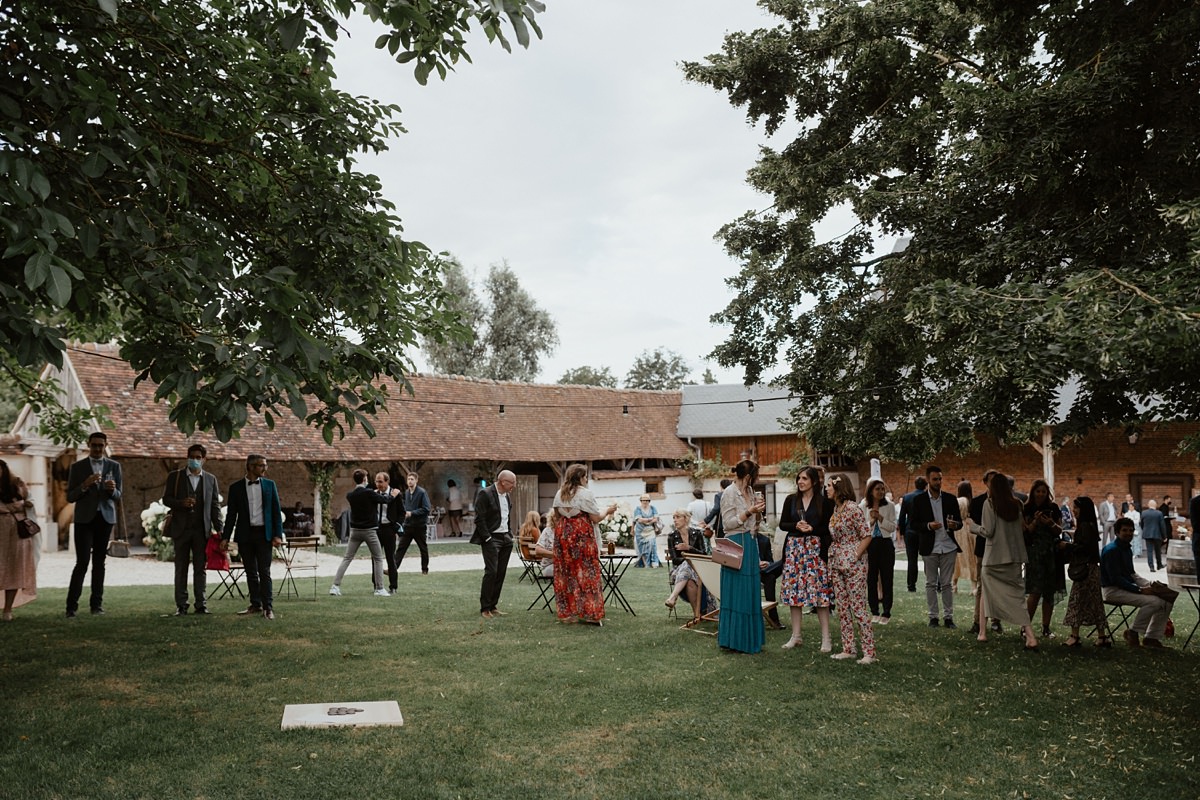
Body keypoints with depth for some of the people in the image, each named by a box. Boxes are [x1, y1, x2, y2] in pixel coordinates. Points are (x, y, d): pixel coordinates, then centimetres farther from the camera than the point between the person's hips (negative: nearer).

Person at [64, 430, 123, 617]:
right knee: (82, 562, -9)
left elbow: (118, 496, 9)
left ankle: (97, 603, 8)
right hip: (84, 519, -2)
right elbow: (70, 497, 2)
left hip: (105, 518, 2)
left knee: (99, 562, 5)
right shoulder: (77, 467, 5)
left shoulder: (114, 466, 9)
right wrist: (84, 485, -16)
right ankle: (72, 605, -4)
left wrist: (112, 489, -14)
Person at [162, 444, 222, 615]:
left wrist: (218, 528, 0)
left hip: (202, 529, 1)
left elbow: (215, 505, 8)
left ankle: (201, 604, 7)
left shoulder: (210, 479, 10)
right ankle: (181, 605, 8)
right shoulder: (175, 477, 6)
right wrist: (181, 503, -16)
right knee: (181, 568, 3)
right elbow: (166, 499, 4)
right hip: (181, 528, -1)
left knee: (201, 568, 2)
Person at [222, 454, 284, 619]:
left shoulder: (269, 485, 5)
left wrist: (278, 534, -4)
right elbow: (231, 514, 6)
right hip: (245, 535, 1)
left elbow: (277, 511, 4)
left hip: (264, 534, -1)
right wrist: (225, 537, 1)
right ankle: (256, 605, 18)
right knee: (251, 573, 8)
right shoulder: (236, 487, 4)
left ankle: (268, 607, -4)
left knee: (264, 572, -5)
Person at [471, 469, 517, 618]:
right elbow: (479, 519, -14)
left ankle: (493, 606, 14)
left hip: (506, 539, 7)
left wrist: (510, 535, 13)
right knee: (491, 572, -9)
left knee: (501, 574, 7)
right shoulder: (485, 494, -12)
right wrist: (487, 539, -15)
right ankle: (484, 608, -1)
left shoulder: (507, 495, 12)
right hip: (491, 539, -7)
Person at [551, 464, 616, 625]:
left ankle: (567, 613, 11)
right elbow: (595, 518, -8)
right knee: (586, 573, -1)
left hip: (562, 533, 6)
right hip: (583, 535, -6)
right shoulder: (586, 493, -8)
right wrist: (608, 512, 8)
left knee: (566, 574, 8)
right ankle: (590, 613, -1)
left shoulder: (559, 493, 11)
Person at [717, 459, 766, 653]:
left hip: (750, 544, 9)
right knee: (736, 593, -4)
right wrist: (749, 512, -19)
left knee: (751, 591, 11)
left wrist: (758, 511, 2)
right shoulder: (730, 493, -11)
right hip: (736, 544, -9)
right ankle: (733, 639, 5)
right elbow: (728, 523, -15)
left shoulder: (750, 492, 14)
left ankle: (749, 638, 19)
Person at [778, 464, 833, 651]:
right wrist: (796, 526, -11)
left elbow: (829, 528, -1)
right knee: (793, 590, 5)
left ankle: (826, 638, 2)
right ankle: (796, 635, 16)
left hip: (816, 548, -3)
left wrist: (812, 529, -16)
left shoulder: (824, 502, -1)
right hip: (794, 548, 3)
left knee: (819, 591, -5)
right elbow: (782, 524, 7)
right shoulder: (791, 499, 7)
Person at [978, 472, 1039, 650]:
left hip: (993, 558, -4)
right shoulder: (1015, 505, 6)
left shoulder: (989, 503, -9)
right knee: (1017, 595, 5)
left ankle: (983, 632, 15)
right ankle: (1030, 635, -8)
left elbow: (988, 531, -13)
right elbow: (1022, 529, 11)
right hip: (1014, 557, 4)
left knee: (986, 593, 12)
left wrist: (978, 528, 6)